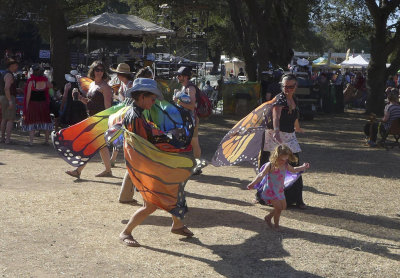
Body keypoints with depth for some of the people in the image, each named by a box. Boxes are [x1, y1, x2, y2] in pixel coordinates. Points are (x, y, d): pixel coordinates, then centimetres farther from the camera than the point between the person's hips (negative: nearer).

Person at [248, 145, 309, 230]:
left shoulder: (286, 165, 1)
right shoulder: (270, 165, -20)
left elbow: (293, 170, 22)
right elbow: (261, 175, -24)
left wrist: (303, 167, 20)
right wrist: (253, 183, -32)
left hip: (280, 190, 8)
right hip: (270, 191, -8)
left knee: (283, 206, 16)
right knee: (278, 207, -12)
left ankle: (268, 217, 34)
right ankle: (276, 225, 10)